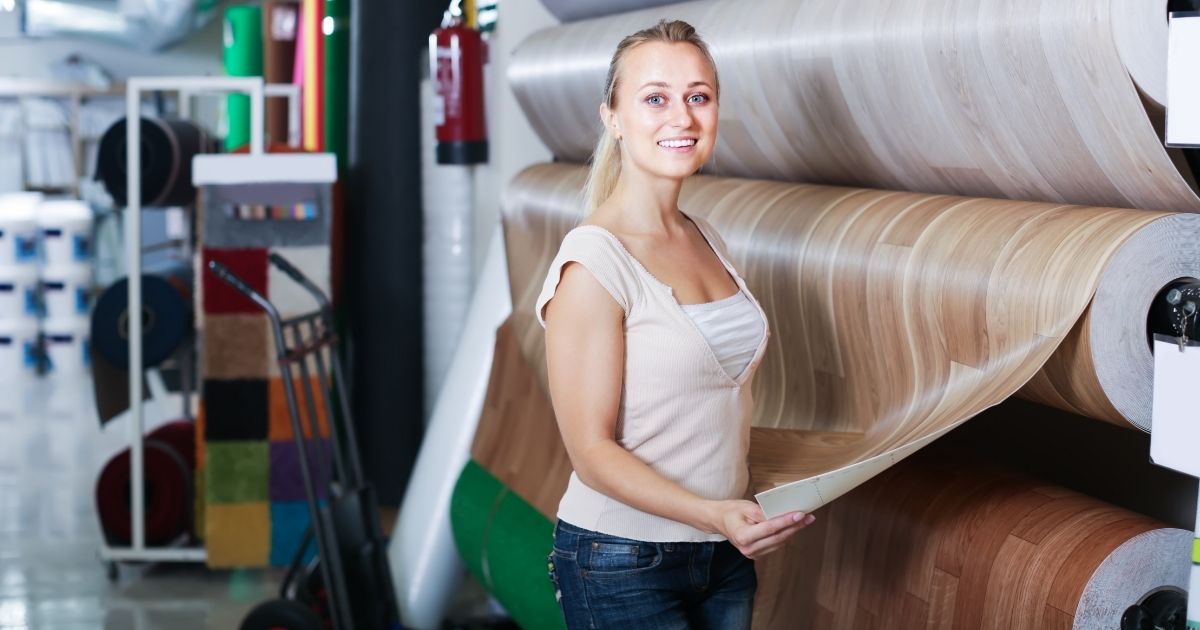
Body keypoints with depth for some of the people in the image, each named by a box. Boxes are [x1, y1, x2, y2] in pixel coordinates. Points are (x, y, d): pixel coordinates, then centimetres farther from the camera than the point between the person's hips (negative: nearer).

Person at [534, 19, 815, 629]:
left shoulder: (706, 241, 7)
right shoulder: (593, 263, -17)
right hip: (624, 565, -7)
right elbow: (592, 452, -19)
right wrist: (713, 514, -30)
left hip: (725, 555, 7)